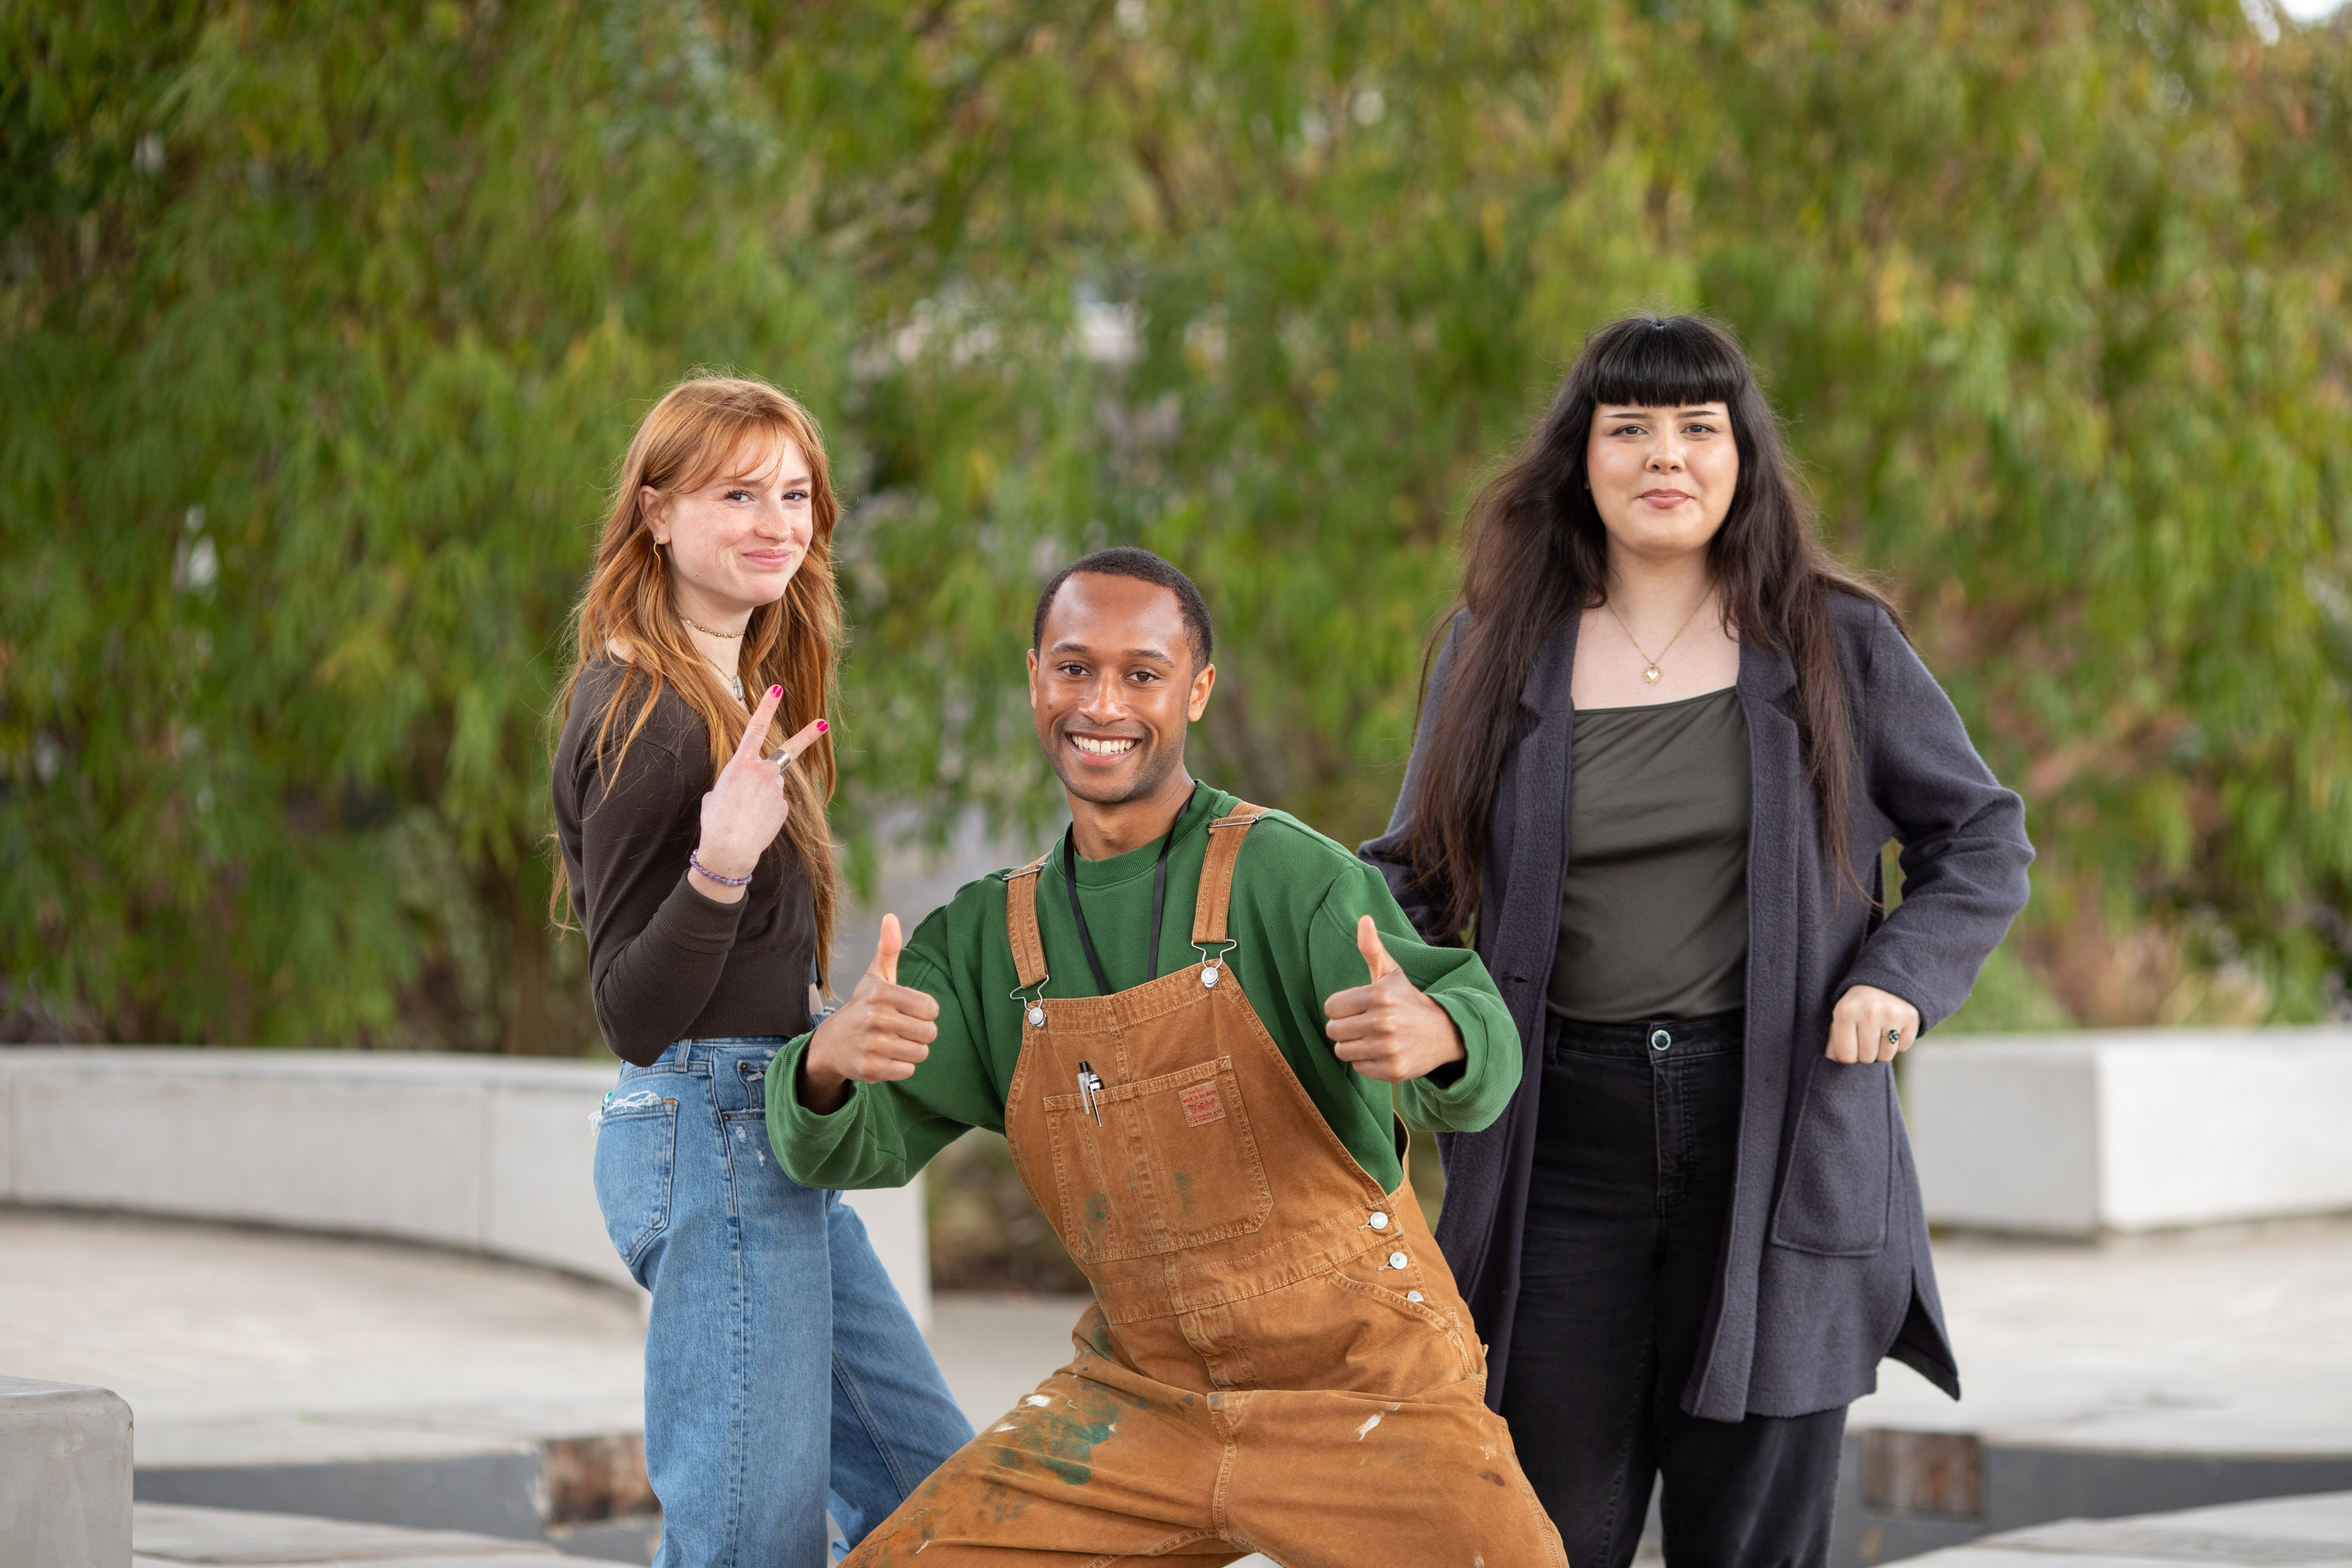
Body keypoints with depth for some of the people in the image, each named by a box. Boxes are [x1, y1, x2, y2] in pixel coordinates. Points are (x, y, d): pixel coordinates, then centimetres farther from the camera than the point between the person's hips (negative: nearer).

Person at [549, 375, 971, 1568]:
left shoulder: (726, 697, 13)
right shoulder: (643, 717, -17)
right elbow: (630, 1014, -19)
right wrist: (720, 873, -34)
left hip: (769, 1142, 10)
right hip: (713, 1138, -10)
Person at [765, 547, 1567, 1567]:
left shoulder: (1286, 875, -12)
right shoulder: (989, 935, 4)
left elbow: (1480, 1067, -24)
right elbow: (839, 1148, -2)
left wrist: (1433, 1034, -49)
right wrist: (829, 1062, -26)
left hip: (1363, 1395, -4)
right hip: (1141, 1399, 4)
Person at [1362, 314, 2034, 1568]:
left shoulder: (1835, 645, 5)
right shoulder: (1501, 649, 9)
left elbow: (1984, 843, 10)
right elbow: (1416, 873, 14)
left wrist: (1905, 978, -8)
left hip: (1777, 1143, -1)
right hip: (1565, 1145, 1)